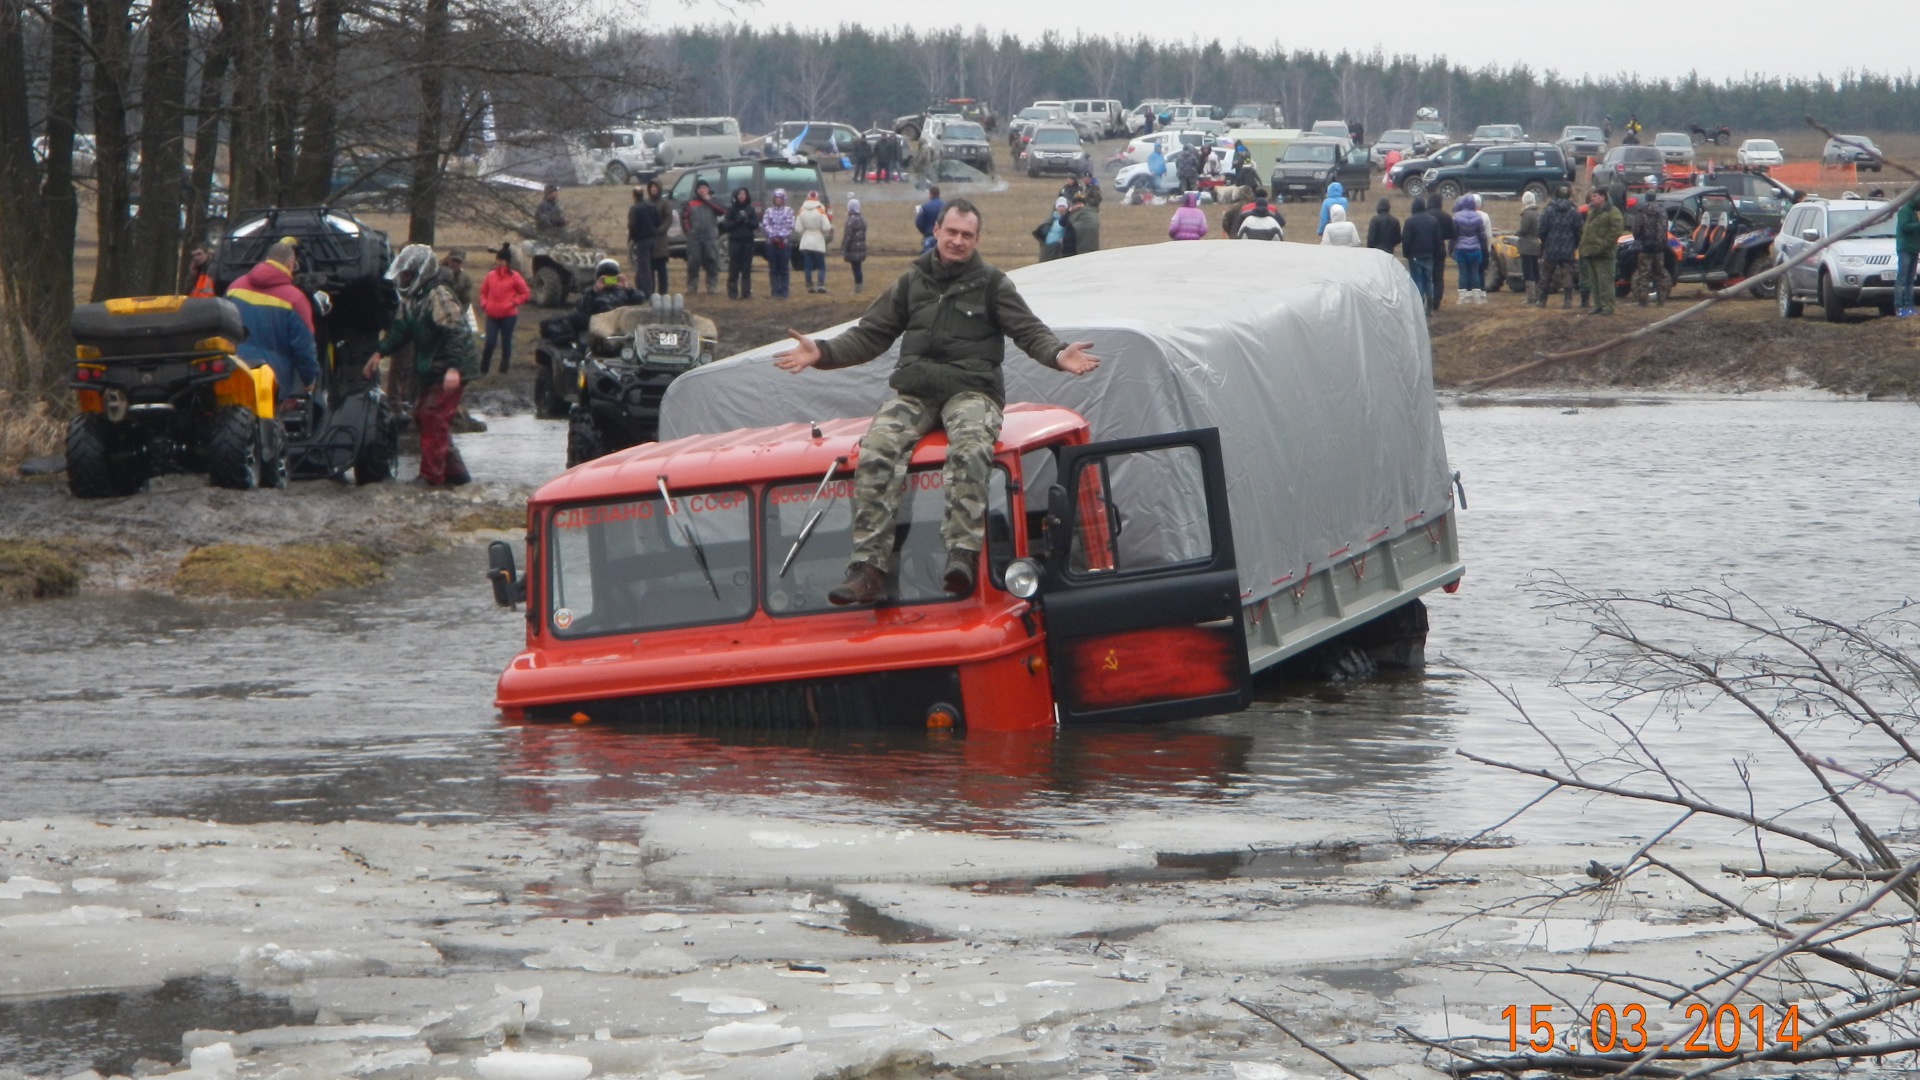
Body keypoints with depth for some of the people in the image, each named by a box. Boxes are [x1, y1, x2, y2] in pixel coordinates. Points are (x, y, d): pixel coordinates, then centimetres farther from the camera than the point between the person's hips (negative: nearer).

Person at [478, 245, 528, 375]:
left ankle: (503, 370, 16)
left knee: (506, 343, 6)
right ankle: (483, 370, 2)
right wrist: (484, 303, 0)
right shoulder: (490, 275, 8)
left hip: (508, 316, -2)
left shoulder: (514, 277, -2)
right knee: (489, 343, -5)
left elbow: (524, 293, 2)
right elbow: (483, 292, 17)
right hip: (492, 315, 2)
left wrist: (513, 303, -10)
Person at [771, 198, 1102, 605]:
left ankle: (962, 554, -43)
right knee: (876, 452, -26)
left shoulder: (991, 284, 11)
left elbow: (1028, 329, 3)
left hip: (971, 389, -2)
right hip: (914, 391, 2)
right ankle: (869, 567, -31)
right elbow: (871, 334, 18)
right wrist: (822, 353, 3)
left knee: (969, 449, -37)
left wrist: (1058, 355, -18)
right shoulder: (911, 283, 18)